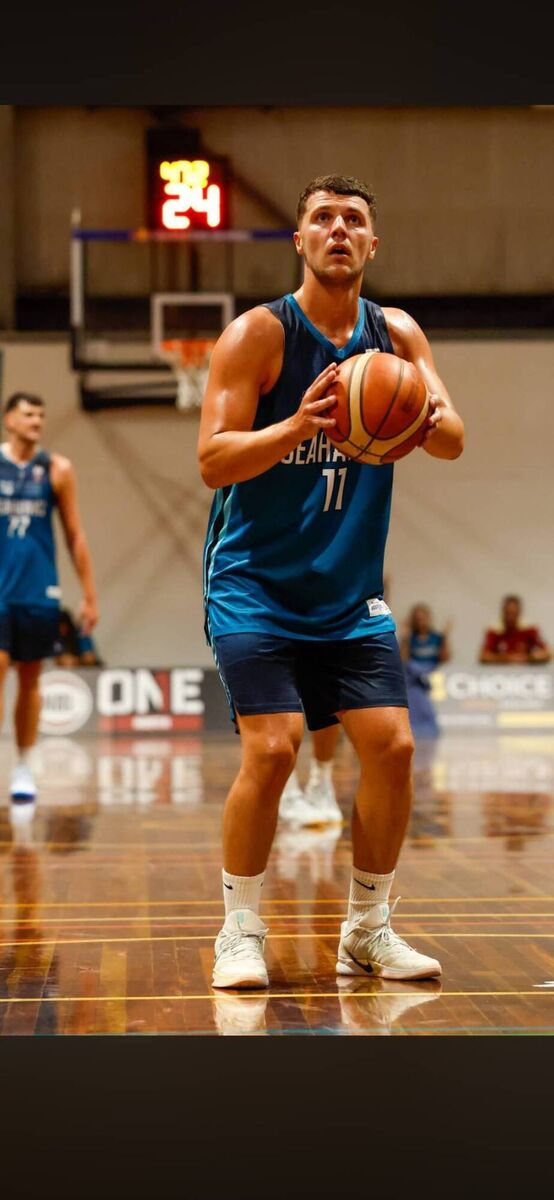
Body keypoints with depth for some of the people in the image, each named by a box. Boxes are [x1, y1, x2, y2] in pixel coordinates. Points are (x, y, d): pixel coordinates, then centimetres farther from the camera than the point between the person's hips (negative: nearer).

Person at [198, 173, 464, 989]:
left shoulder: (396, 334, 4)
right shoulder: (259, 333, -10)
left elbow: (454, 441, -7)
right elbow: (213, 460, -17)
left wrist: (421, 416, -30)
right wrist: (298, 425, -34)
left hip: (351, 590, 5)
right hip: (255, 582, -4)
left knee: (391, 745, -3)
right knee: (272, 747, -16)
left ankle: (369, 931, 13)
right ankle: (240, 933, 1)